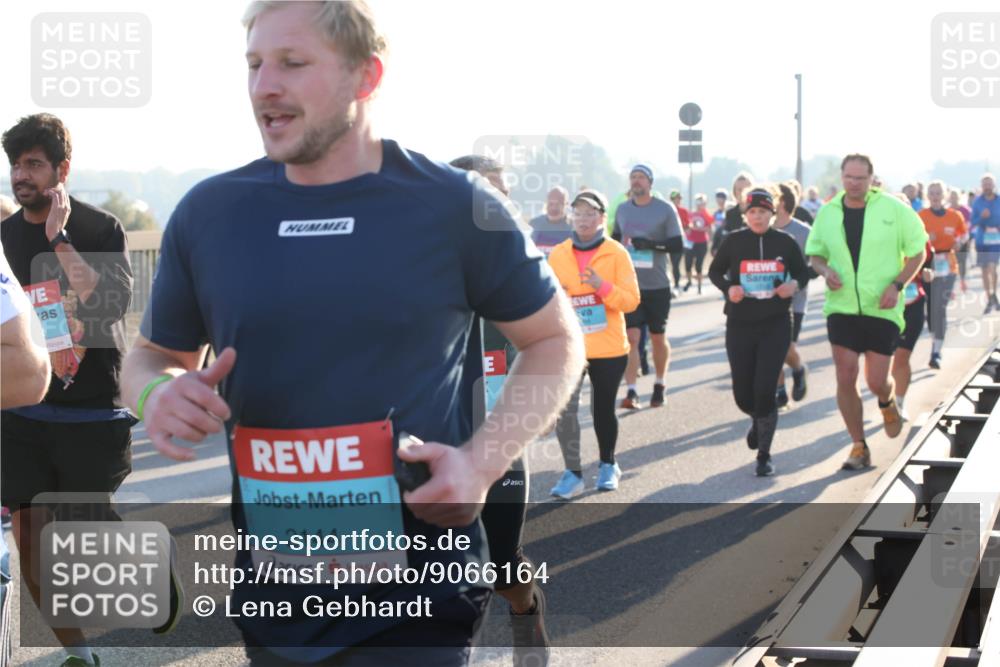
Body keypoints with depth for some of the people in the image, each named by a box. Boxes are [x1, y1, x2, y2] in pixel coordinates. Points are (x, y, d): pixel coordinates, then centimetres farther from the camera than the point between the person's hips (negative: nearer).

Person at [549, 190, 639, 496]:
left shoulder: (616, 253, -4)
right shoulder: (558, 254, 3)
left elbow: (631, 300, -7)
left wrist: (602, 286, -22)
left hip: (609, 347, -1)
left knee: (603, 409, 12)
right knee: (564, 407, -14)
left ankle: (608, 465, 34)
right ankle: (572, 473, -4)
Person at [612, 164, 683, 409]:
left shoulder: (665, 209, -4)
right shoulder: (622, 210, 7)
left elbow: (677, 245, -8)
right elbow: (615, 241, 19)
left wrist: (651, 244, -21)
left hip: (657, 285, -2)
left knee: (658, 338, 10)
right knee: (630, 337, -8)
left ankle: (660, 385, 28)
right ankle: (631, 392, -11)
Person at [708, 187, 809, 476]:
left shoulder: (785, 242, -1)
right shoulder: (734, 241, -2)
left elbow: (803, 272, 12)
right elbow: (714, 271, 9)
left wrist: (795, 284, -11)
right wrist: (728, 288, -11)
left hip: (776, 325, -1)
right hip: (739, 325, 1)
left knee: (764, 390, -11)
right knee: (743, 394, 6)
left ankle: (764, 455, 6)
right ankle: (758, 420, 44)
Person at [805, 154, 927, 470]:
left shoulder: (893, 209, -5)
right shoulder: (828, 213, 3)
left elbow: (917, 251, 2)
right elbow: (815, 253, 14)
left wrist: (897, 285, -12)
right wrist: (826, 271, -9)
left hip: (882, 310, -2)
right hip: (841, 307, 2)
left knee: (876, 382, -1)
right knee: (845, 378, -4)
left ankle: (888, 402, 37)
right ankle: (859, 447, 10)